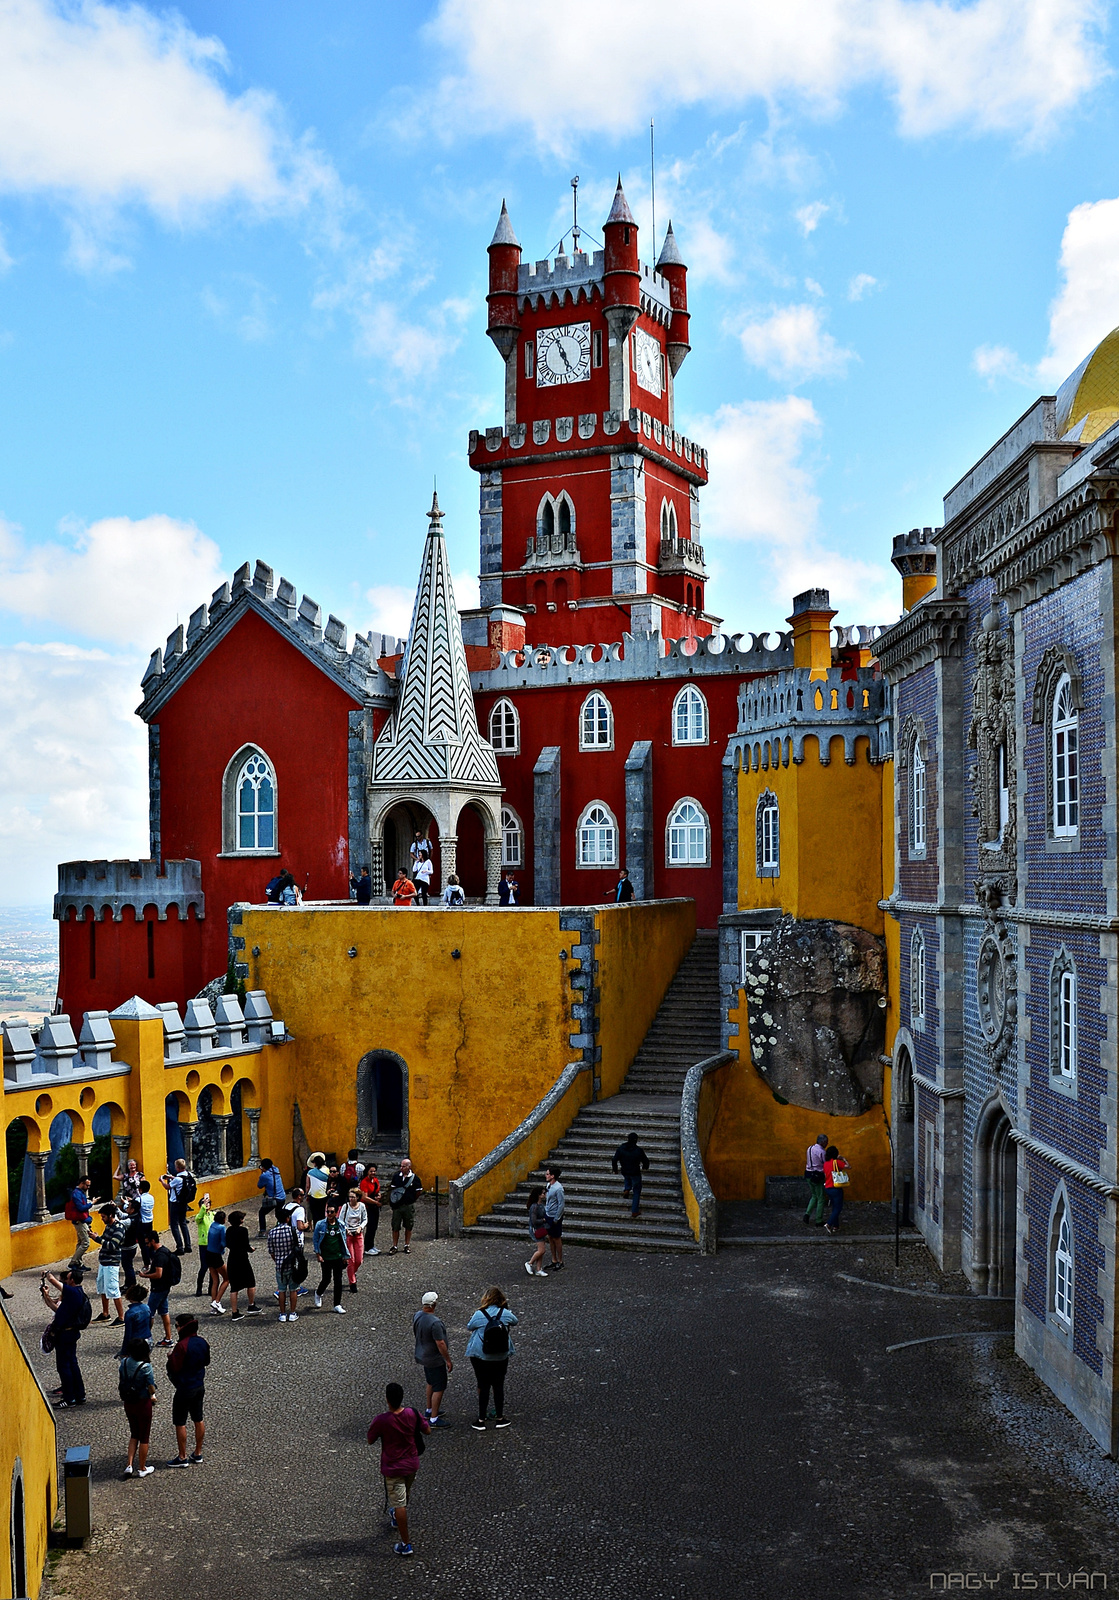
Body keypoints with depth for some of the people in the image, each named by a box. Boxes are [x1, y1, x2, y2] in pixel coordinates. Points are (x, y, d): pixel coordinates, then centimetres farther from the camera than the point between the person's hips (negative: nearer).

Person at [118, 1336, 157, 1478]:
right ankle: (142, 1469, 24)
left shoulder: (124, 1363, -8)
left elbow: (121, 1381, 1)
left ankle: (129, 1465, 16)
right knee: (144, 1437, 12)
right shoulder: (145, 1367, -24)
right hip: (143, 1403, -5)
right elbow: (151, 1387, -18)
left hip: (128, 1403, 5)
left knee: (134, 1434, 23)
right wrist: (152, 1396, 4)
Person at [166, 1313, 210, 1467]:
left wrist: (170, 1357, -4)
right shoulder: (202, 1342, -1)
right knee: (199, 1420, 16)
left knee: (180, 1423, 6)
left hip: (184, 1389, -8)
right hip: (200, 1386, 8)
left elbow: (174, 1367, -21)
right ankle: (198, 1454, 26)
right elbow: (206, 1361, 11)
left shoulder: (182, 1345, -24)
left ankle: (182, 1457, 12)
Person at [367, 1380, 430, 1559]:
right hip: (412, 1464, 5)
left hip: (393, 1469, -5)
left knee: (399, 1504, 4)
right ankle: (396, 1520, 55)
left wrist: (373, 1426, 6)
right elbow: (427, 1430, 0)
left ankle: (405, 1545, 10)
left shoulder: (381, 1420, -27)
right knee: (405, 1497, 29)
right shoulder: (412, 1413, -16)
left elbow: (370, 1440, -10)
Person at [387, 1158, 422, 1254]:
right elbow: (391, 1189, 11)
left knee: (408, 1227, 9)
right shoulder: (396, 1176, 1)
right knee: (395, 1227, 3)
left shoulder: (414, 1178, -6)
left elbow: (419, 1191, 4)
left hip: (409, 1206, -1)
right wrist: (391, 1200, 2)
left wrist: (412, 1199, 6)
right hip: (397, 1205, 1)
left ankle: (407, 1245, 21)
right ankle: (394, 1246, 12)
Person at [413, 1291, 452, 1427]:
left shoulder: (417, 1316, -6)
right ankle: (434, 1419, 8)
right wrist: (448, 1360, -17)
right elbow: (440, 1344, -27)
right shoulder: (435, 1322, -31)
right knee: (439, 1388, 2)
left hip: (422, 1356, 9)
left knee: (431, 1383, 26)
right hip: (435, 1360, -9)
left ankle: (429, 1411, 39)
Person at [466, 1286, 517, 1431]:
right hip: (501, 1358, 2)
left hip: (480, 1358, -2)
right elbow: (514, 1322, 11)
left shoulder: (479, 1315, -17)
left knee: (483, 1387, 8)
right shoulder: (506, 1314, -10)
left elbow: (469, 1327, 0)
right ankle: (500, 1418, 24)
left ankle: (481, 1420, 15)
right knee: (499, 1386, 14)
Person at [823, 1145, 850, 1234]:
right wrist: (843, 1159, 2)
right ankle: (828, 1224, -17)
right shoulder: (836, 1162, -12)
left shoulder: (826, 1163, 7)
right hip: (836, 1188, -7)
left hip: (828, 1188, 7)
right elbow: (847, 1166, -11)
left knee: (835, 1207, 20)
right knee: (838, 1208, -2)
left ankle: (835, 1225, 23)